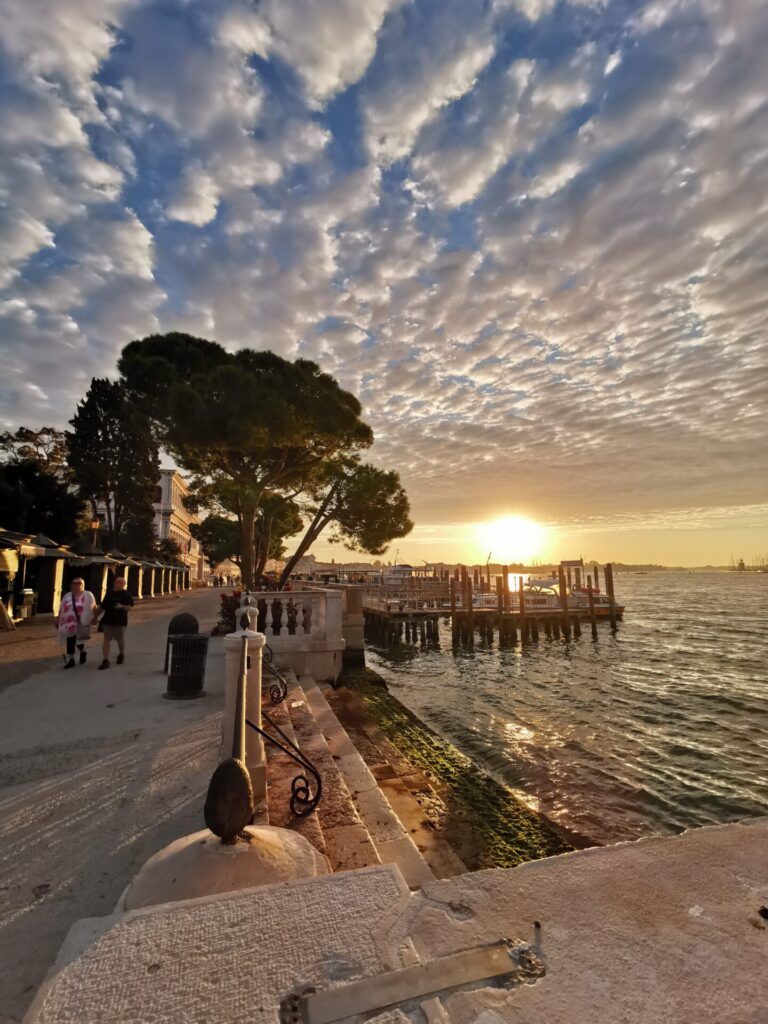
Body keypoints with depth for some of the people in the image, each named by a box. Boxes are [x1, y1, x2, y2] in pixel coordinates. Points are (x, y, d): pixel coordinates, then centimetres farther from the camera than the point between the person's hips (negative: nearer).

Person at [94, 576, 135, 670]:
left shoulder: (125, 594, -5)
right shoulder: (109, 593, 10)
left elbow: (130, 606, -12)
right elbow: (102, 605, 18)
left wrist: (122, 607, -32)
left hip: (120, 621, -4)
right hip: (107, 620, 4)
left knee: (120, 639, 10)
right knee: (106, 640, -2)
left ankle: (121, 655, 35)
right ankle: (105, 661, -2)